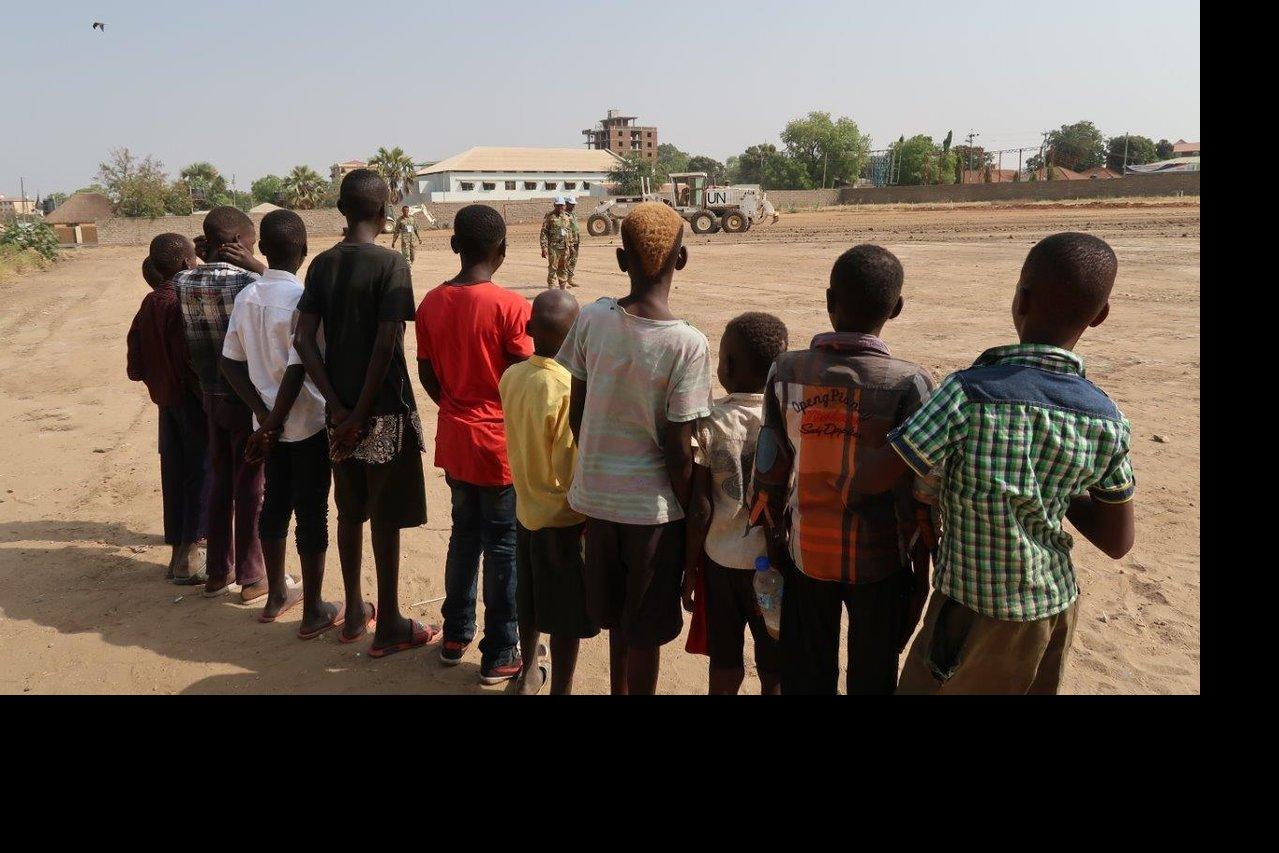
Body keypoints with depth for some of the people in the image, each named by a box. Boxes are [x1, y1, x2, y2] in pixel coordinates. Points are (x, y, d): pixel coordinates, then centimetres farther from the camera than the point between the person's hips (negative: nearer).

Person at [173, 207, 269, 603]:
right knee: (250, 488, 6)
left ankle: (218, 573, 27)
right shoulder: (248, 282, -21)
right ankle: (251, 577, 16)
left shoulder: (182, 283, -3)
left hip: (211, 396, 6)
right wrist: (261, 270, -12)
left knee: (220, 483, 17)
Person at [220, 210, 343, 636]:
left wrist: (263, 414, 0)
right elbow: (296, 370, -22)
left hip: (269, 421, 7)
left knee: (275, 505, 17)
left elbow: (231, 362, 3)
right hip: (308, 423, -6)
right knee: (312, 513, 2)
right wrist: (273, 426, -15)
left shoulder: (246, 297, 2)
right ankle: (314, 612, 11)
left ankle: (276, 595, 31)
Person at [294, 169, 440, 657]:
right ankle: (389, 628, 13)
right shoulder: (390, 264, -13)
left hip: (341, 409, 6)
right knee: (385, 518, 3)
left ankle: (354, 615, 28)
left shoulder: (322, 265, 4)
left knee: (350, 512, 16)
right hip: (385, 409, -6)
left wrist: (339, 406, -4)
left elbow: (304, 340, -1)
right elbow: (386, 346, -20)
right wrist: (362, 413, -14)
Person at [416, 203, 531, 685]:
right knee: (503, 546, 6)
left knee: (465, 533, 21)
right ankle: (500, 656, 16)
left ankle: (455, 637, 31)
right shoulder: (510, 306, -18)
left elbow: (426, 373, 6)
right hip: (501, 444, -5)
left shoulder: (431, 303, -1)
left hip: (453, 440, 6)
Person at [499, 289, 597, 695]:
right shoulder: (570, 388, -25)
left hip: (526, 507, 7)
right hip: (563, 517, -6)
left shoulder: (511, 377, -7)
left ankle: (529, 673, 42)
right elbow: (570, 470, -22)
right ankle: (560, 688, 23)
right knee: (566, 615, 10)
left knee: (530, 600, 23)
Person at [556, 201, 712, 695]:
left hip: (596, 495, 4)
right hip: (652, 505, -4)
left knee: (617, 620, 24)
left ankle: (619, 689, 41)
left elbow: (577, 412, 1)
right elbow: (678, 451, -17)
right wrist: (693, 514, -1)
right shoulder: (687, 344, -19)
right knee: (645, 632, 13)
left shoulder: (590, 320, -8)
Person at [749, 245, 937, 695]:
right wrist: (922, 569, 1)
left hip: (805, 554, 2)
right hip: (879, 562, -2)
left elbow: (768, 475, -3)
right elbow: (920, 494, -12)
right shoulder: (909, 384, -16)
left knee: (805, 678, 18)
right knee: (872, 679, 17)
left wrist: (774, 543, 11)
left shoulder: (787, 371, -9)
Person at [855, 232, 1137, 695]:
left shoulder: (968, 394, -24)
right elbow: (1118, 542, -1)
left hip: (976, 614, -5)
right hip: (1057, 608, 5)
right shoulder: (1107, 421, -10)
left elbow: (868, 479, -19)